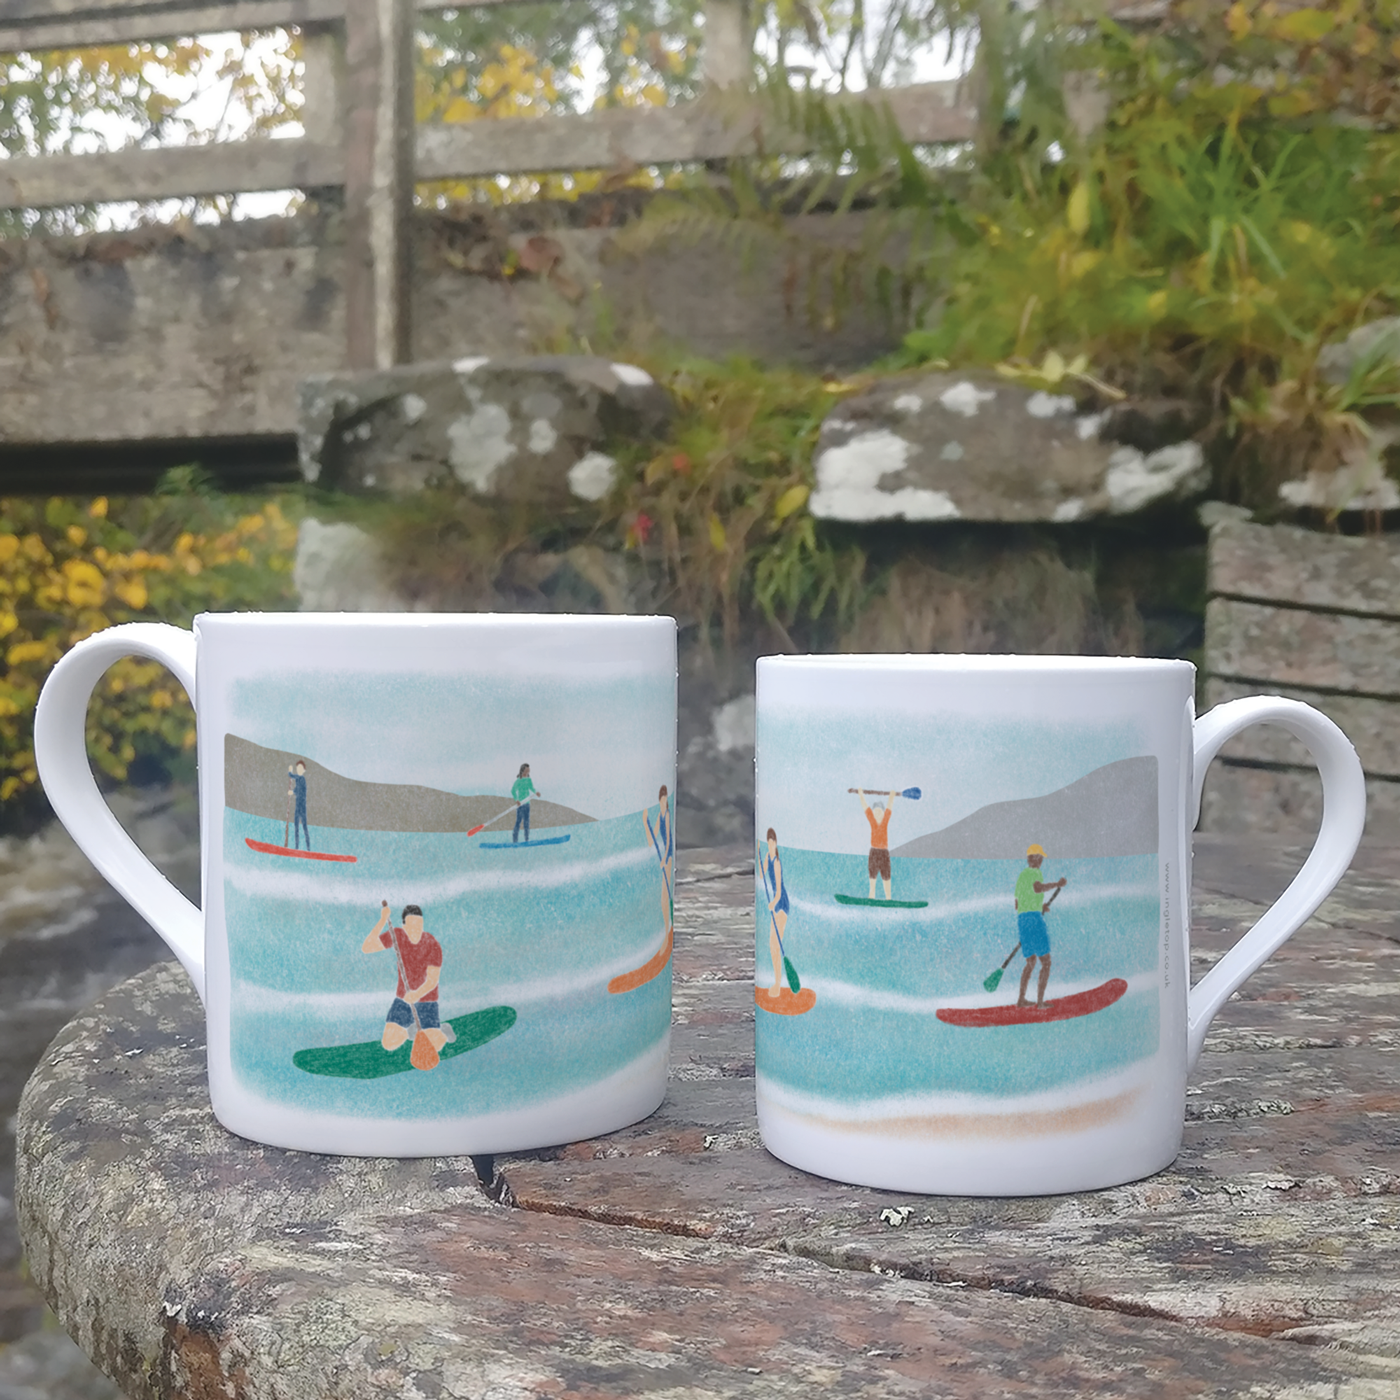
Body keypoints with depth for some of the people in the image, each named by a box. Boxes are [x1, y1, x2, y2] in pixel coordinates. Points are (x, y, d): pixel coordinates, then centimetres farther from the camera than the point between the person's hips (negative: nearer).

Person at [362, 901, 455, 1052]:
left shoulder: (433, 946, -21)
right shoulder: (396, 935, -12)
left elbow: (433, 980, -24)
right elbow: (366, 948, -22)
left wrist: (417, 994, -44)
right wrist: (383, 920, -29)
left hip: (426, 998, -3)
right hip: (402, 998, 3)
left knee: (434, 1047, -14)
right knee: (389, 1044, -5)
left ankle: (443, 1030, 22)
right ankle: (412, 1029, 27)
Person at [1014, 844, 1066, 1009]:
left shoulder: (1021, 876, 22)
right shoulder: (1034, 873, -6)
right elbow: (1037, 888, -30)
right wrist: (1056, 884, -19)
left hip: (1021, 920, 9)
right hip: (1033, 919, -9)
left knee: (1030, 963, 20)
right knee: (1046, 962, -4)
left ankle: (1021, 999, 21)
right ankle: (1040, 1001, -10)